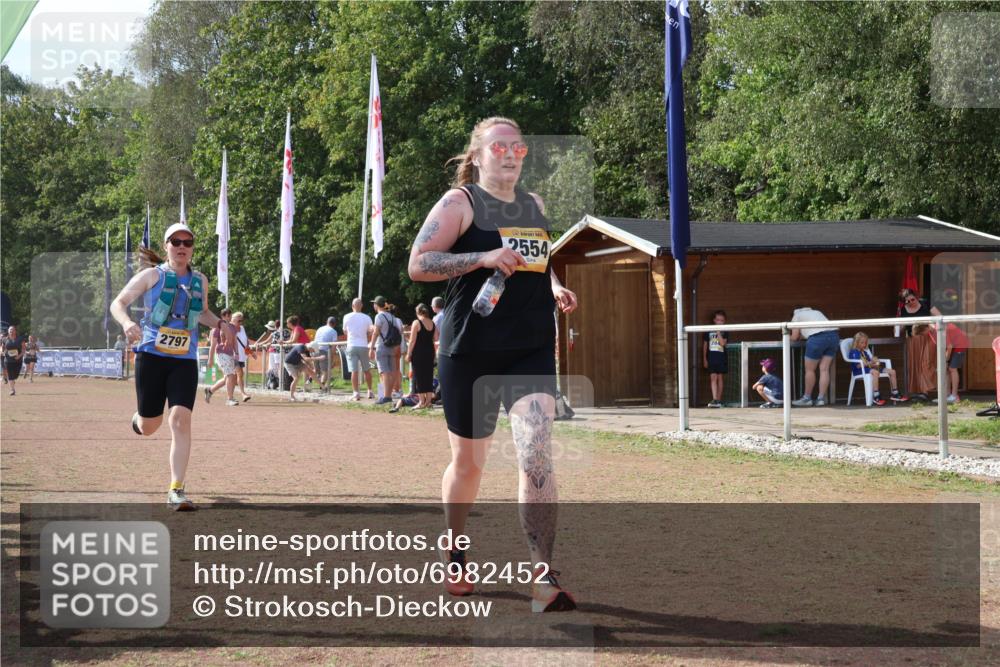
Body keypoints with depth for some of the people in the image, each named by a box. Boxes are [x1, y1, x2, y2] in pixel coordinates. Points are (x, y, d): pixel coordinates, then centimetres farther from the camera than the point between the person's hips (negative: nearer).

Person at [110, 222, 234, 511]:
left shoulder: (200, 281, 12)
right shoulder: (152, 275, 0)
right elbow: (118, 304, -3)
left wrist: (221, 324, 10)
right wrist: (127, 323, -24)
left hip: (185, 361, 2)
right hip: (151, 356, -2)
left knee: (181, 418, -17)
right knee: (148, 427, 6)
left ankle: (176, 491, -15)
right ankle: (138, 418, 47)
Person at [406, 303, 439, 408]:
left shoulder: (417, 322, -10)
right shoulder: (432, 323, 6)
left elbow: (412, 341, -12)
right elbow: (435, 339, 7)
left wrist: (408, 354, -8)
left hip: (418, 352, -5)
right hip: (430, 351, 5)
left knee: (419, 376, -1)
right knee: (429, 375, 11)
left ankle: (422, 401, -3)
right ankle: (428, 400, 12)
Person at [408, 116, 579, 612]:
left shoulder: (535, 205, 14)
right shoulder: (459, 203, -3)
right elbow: (418, 264, -12)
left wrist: (555, 288, 8)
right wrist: (483, 258, -22)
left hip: (531, 351, 3)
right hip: (470, 352, -3)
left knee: (537, 455, -15)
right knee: (468, 461, 11)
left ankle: (543, 577, -17)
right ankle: (455, 558, 35)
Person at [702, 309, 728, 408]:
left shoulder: (724, 332, 3)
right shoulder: (708, 331, 6)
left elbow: (723, 343, -12)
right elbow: (705, 345, 10)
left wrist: (718, 332, -14)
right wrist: (704, 359, 6)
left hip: (722, 358, 0)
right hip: (711, 358, 0)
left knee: (720, 378, 4)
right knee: (713, 378, -9)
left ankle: (718, 400, 9)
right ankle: (714, 400, -16)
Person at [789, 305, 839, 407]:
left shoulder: (797, 315, 17)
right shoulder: (816, 312, 35)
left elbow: (794, 337, 11)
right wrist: (803, 335, 39)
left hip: (817, 339, -6)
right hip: (833, 335, 6)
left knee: (810, 369, 7)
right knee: (824, 369, 7)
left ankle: (807, 398, 13)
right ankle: (821, 398, 5)